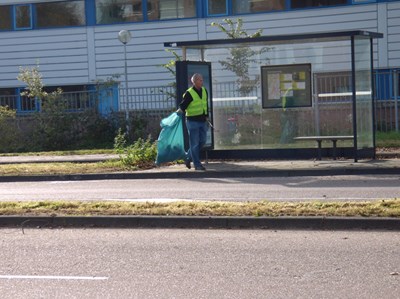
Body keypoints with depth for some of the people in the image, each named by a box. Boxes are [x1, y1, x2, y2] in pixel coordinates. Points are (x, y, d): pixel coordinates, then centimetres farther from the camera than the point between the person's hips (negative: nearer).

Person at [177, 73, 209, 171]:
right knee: (194, 144, -2)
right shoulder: (189, 93, -12)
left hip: (202, 121, 7)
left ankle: (188, 157, 28)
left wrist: (206, 116, 21)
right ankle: (197, 164, 2)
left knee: (202, 141, 12)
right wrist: (180, 110, -32)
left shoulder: (204, 91, 10)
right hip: (192, 121, -7)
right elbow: (183, 105, -11)